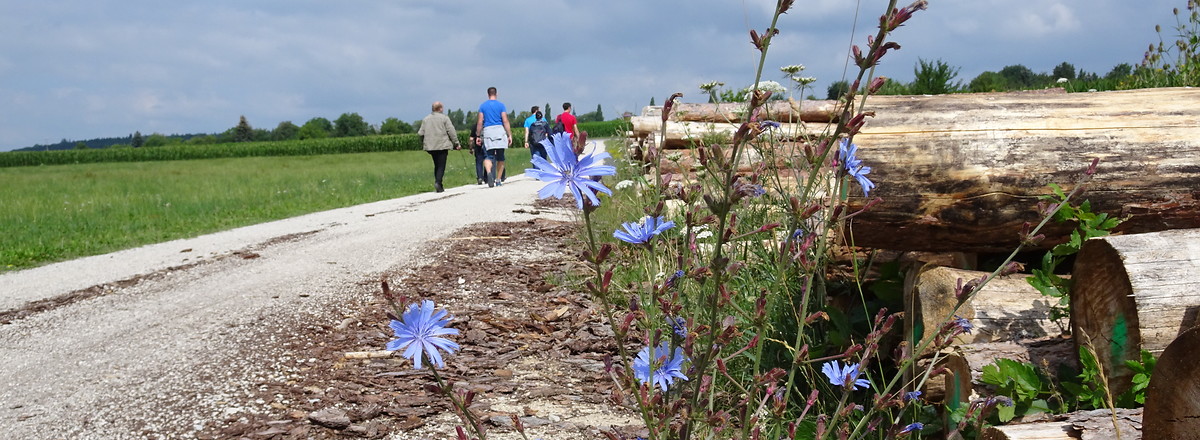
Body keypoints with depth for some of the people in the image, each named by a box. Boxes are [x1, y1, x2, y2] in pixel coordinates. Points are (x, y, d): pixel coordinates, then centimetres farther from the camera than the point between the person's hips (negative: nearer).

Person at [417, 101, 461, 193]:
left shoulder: (425, 119, 10)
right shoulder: (444, 118, -3)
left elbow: (420, 133, 7)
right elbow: (451, 131, -7)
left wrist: (423, 143, 20)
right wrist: (456, 143, -3)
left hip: (430, 146, 5)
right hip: (442, 146, -5)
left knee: (436, 165, 14)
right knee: (441, 166, -3)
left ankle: (439, 186, 11)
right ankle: (438, 182, -23)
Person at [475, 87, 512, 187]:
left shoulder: (483, 106, 7)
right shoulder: (501, 105, 3)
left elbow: (480, 122, 5)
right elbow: (505, 121, -3)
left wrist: (479, 136, 11)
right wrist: (510, 135, 0)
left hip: (487, 131, 1)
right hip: (499, 130, -1)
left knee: (488, 156, -3)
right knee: (500, 157, 8)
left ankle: (488, 172, -32)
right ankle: (498, 180, 11)